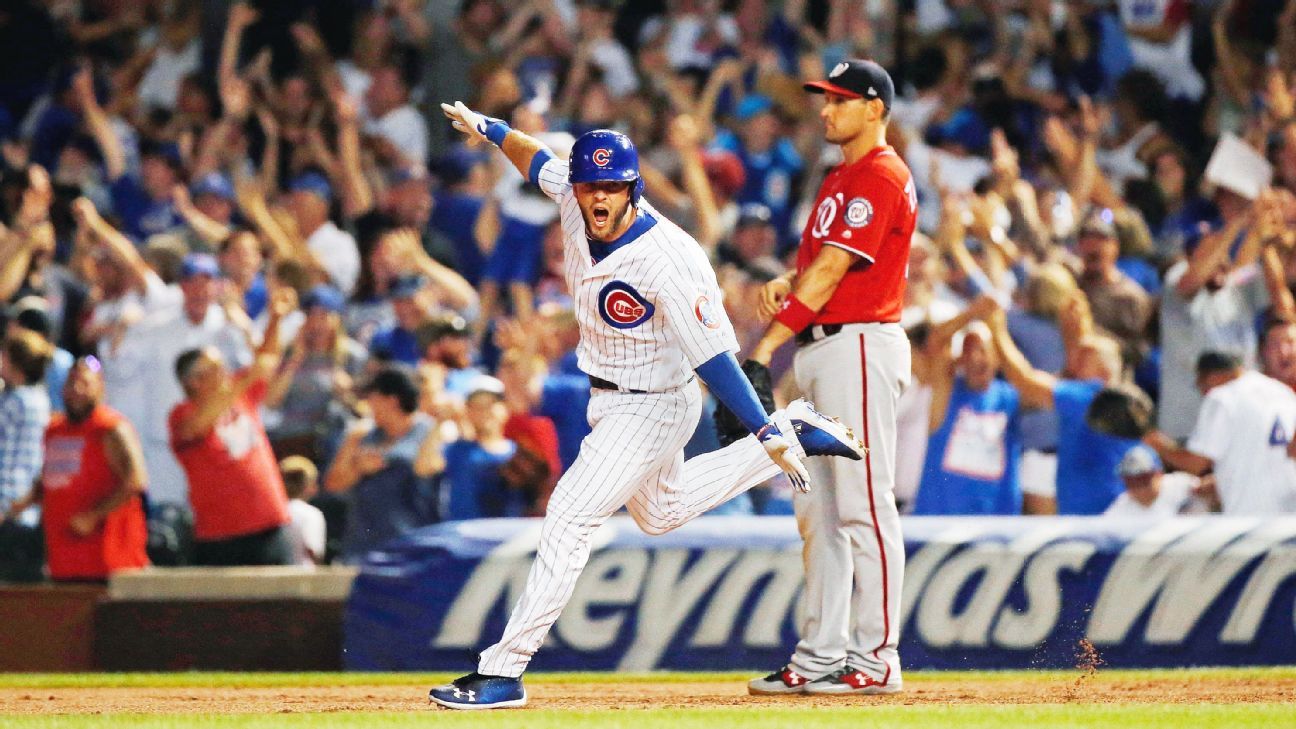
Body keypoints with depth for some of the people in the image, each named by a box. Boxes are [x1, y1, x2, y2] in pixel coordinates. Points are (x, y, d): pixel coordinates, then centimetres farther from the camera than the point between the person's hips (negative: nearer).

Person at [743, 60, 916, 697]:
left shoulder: (881, 177, -11)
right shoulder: (838, 179, 20)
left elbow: (830, 271, -17)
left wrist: (767, 346, -21)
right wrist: (785, 283, 0)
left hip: (862, 343, -10)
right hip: (820, 348, 10)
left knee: (863, 505, -10)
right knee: (816, 508, 9)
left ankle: (876, 660, -10)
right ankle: (821, 655, 12)